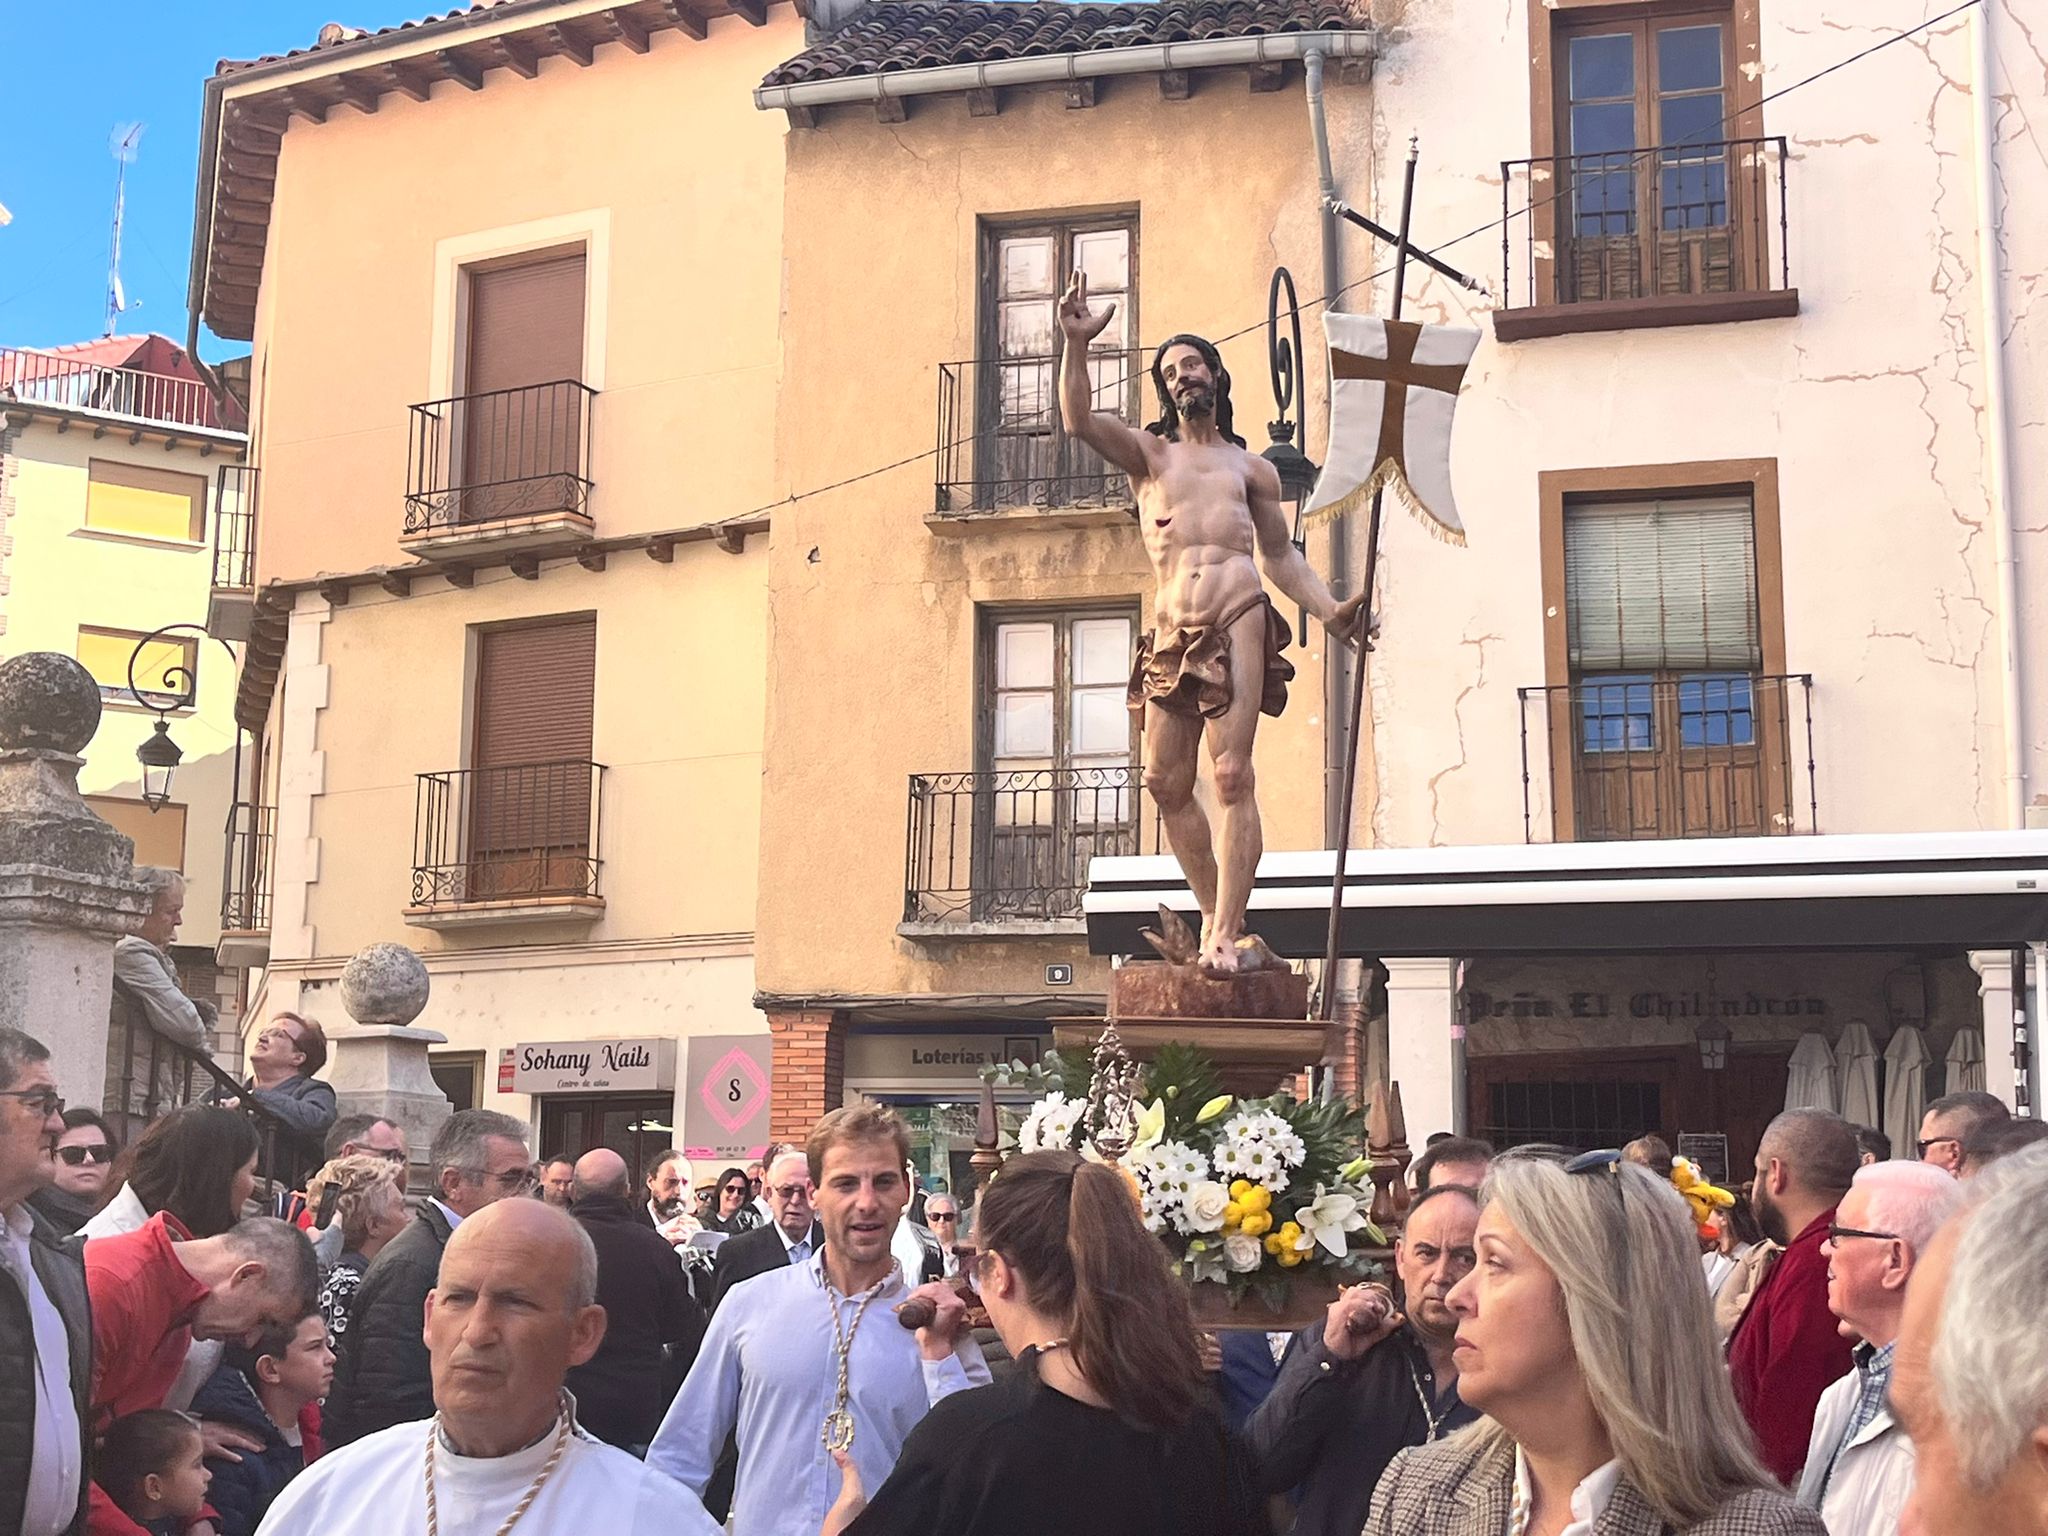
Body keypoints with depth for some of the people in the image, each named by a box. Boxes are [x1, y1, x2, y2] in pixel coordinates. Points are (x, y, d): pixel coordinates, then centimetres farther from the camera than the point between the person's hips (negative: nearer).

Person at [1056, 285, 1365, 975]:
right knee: (1167, 783, 0)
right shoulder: (1148, 452, 19)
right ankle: (1215, 917, 16)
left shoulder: (1252, 468, 21)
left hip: (1238, 620, -2)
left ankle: (1225, 932, -13)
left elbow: (1279, 553, 24)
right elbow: (1078, 420, 2)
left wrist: (1330, 610, 11)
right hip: (1173, 633, 2)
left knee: (1231, 776, -12)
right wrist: (1076, 344, -11)